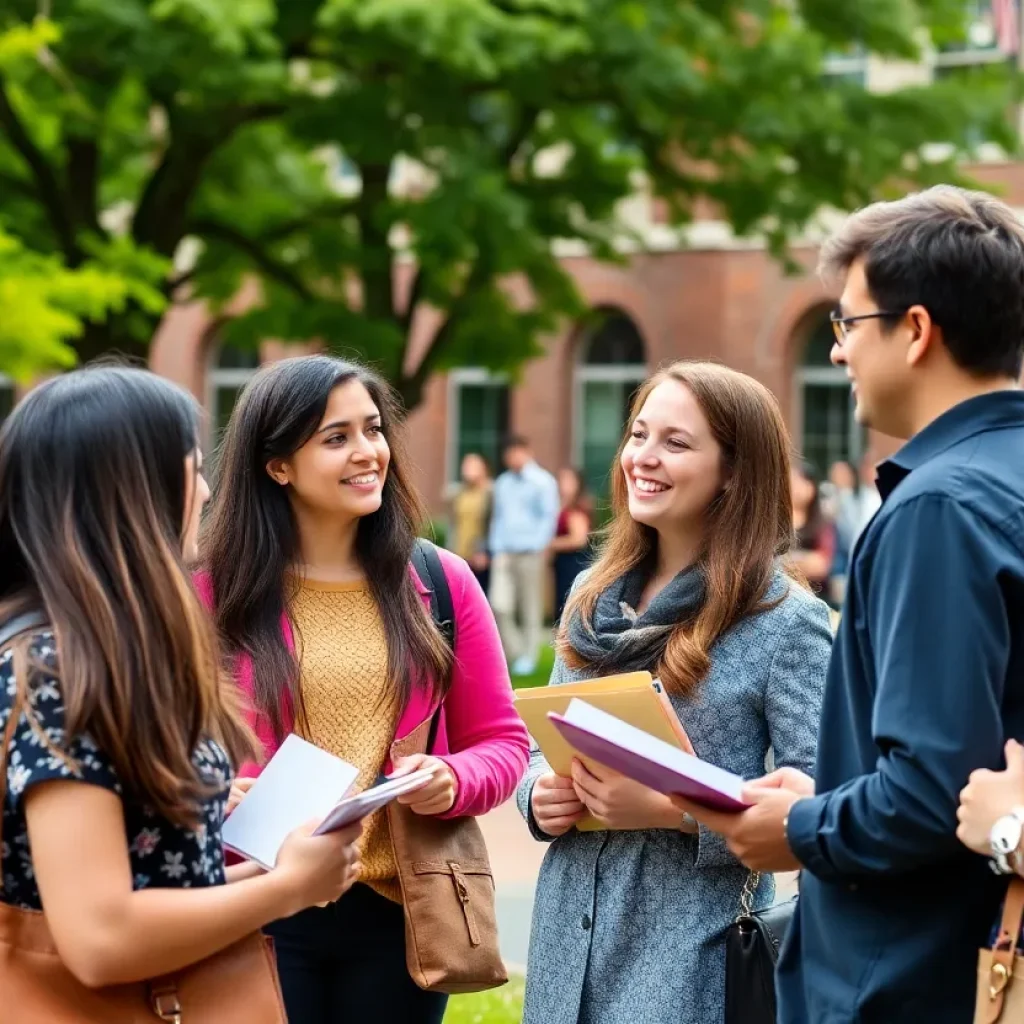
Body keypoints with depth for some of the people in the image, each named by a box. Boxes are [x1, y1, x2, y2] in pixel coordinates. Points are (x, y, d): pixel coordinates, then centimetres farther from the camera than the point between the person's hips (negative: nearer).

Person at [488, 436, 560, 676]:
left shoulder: (543, 481, -1)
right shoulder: (502, 483, 15)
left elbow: (549, 516, -5)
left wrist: (539, 547, -13)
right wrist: (496, 550, 9)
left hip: (530, 554, -4)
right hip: (504, 555, 4)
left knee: (530, 610, 2)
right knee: (499, 606, -6)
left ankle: (529, 658, 12)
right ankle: (515, 653, 10)